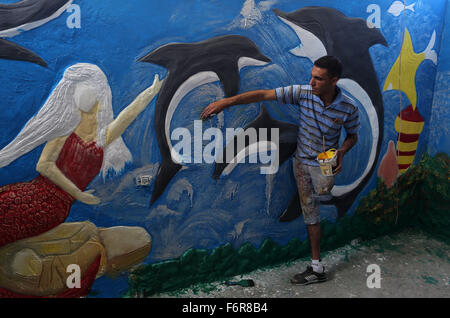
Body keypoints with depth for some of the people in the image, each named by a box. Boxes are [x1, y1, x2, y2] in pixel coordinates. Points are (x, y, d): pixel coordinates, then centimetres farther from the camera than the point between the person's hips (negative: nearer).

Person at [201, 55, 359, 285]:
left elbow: (352, 136, 4)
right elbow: (263, 95, -20)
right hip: (301, 162, 2)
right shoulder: (303, 93, -15)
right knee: (310, 213, 10)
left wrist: (341, 153, -18)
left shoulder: (348, 108, -15)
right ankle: (317, 268, 22)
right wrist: (226, 101, -27)